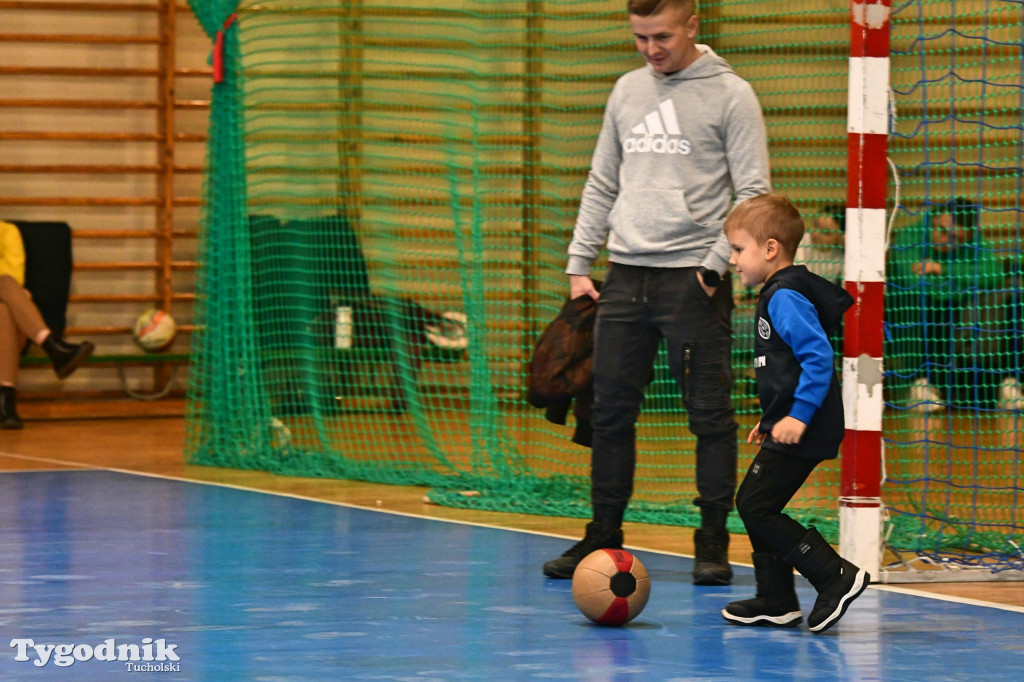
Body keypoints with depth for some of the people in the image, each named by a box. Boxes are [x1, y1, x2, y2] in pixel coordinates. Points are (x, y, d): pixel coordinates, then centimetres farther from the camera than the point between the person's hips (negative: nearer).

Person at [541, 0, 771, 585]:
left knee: (710, 414, -2)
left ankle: (714, 543, 3)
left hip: (693, 277, -5)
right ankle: (605, 536, 16)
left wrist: (718, 262, -14)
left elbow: (752, 191, -5)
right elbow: (603, 185, 19)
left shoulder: (730, 94, -2)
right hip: (626, 275, 5)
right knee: (611, 411, 7)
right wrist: (580, 263, 12)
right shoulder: (628, 91, 15)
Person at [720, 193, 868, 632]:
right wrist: (770, 419, 28)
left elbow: (819, 358, -25)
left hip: (801, 432, -11)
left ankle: (837, 577, -9)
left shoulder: (786, 299, -17)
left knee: (756, 507, -9)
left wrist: (798, 416, -28)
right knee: (755, 507, 15)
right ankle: (776, 601, 21)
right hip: (789, 428, 11)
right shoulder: (778, 296, 16)